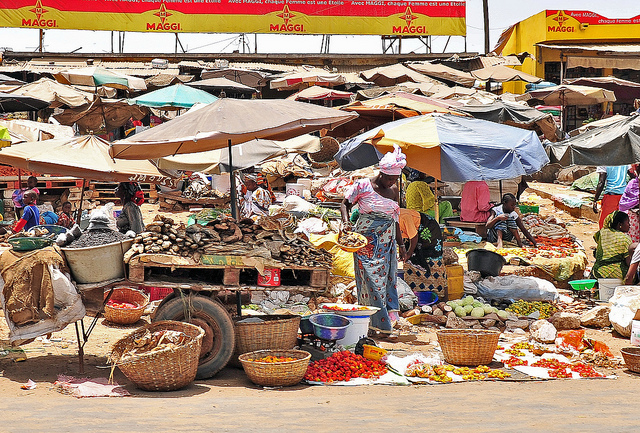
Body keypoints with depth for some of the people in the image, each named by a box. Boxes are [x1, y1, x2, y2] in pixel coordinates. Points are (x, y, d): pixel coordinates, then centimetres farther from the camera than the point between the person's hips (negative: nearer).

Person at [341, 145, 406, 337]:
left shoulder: (393, 190, 9)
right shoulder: (363, 186, -7)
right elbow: (345, 204, 1)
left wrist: (401, 244, 17)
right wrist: (346, 222, -18)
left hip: (387, 241, 5)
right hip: (367, 240, -5)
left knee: (387, 279, 1)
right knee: (372, 280, -8)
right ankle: (383, 325, -5)